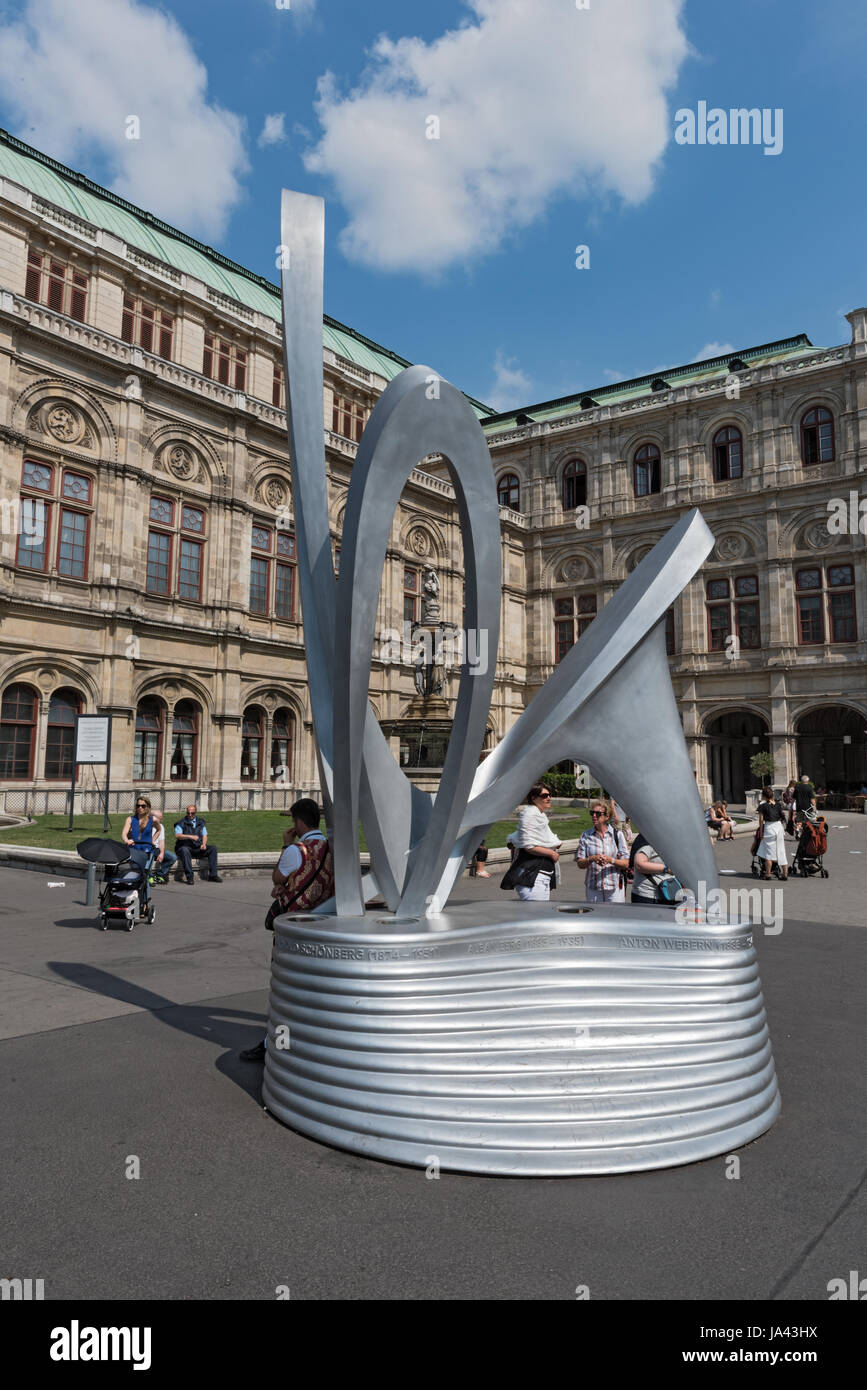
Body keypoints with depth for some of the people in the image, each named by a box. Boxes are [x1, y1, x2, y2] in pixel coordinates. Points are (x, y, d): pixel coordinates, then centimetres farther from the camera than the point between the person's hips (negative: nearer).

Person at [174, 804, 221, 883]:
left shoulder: (201, 823, 17)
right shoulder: (181, 823, 3)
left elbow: (204, 835, 13)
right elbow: (177, 835, -13)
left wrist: (203, 844, -9)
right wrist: (190, 836, -27)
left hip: (198, 848, 4)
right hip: (185, 847, -4)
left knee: (213, 848, -17)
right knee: (185, 850, -39)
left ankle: (212, 875, -18)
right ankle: (189, 877, -39)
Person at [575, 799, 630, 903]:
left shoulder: (617, 834, 2)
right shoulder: (586, 835, 4)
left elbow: (626, 864, 0)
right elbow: (580, 864, 2)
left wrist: (611, 860, -17)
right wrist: (592, 859, -16)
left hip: (614, 887, -1)